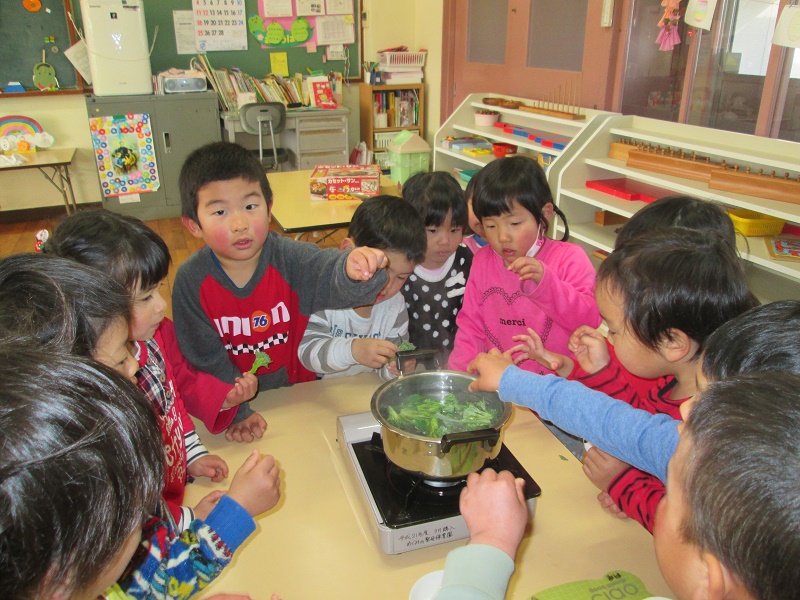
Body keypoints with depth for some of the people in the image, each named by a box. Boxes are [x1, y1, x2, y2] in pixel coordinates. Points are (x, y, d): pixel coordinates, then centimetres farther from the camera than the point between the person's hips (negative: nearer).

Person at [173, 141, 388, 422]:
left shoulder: (290, 258, -17)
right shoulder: (191, 281, -14)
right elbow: (205, 359, -8)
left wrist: (352, 269, -57)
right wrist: (236, 411, -11)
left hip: (300, 390, 1)